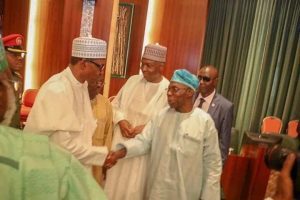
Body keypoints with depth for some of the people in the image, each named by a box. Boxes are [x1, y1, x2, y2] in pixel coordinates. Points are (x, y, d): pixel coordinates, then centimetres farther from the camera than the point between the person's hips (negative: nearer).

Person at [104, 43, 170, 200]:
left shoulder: (168, 90, -11)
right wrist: (121, 120, -8)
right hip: (120, 142, 4)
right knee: (114, 183, 16)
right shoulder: (133, 80, 4)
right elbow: (115, 104, 10)